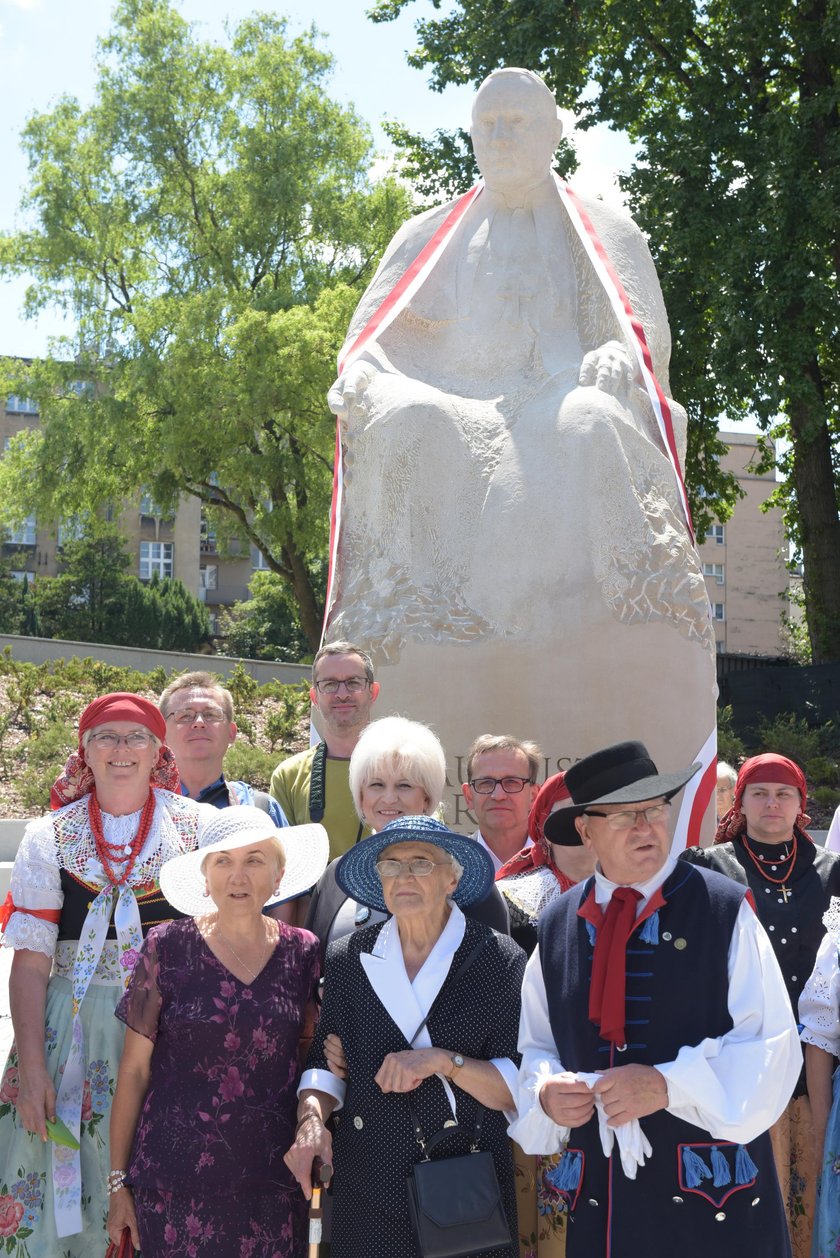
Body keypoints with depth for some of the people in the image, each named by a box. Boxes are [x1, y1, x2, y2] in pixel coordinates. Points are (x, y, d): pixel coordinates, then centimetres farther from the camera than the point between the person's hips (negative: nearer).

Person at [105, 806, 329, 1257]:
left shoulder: (303, 953, 1)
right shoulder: (167, 948, -5)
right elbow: (134, 1070, 0)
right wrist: (118, 1180, 0)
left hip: (274, 1180, 2)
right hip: (176, 1180, -2)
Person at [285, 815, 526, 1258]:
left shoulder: (499, 959, -5)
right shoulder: (348, 957, 4)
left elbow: (520, 1087, -8)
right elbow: (325, 1061, 8)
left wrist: (444, 1061, -21)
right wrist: (312, 1118, -11)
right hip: (367, 1188, 2)